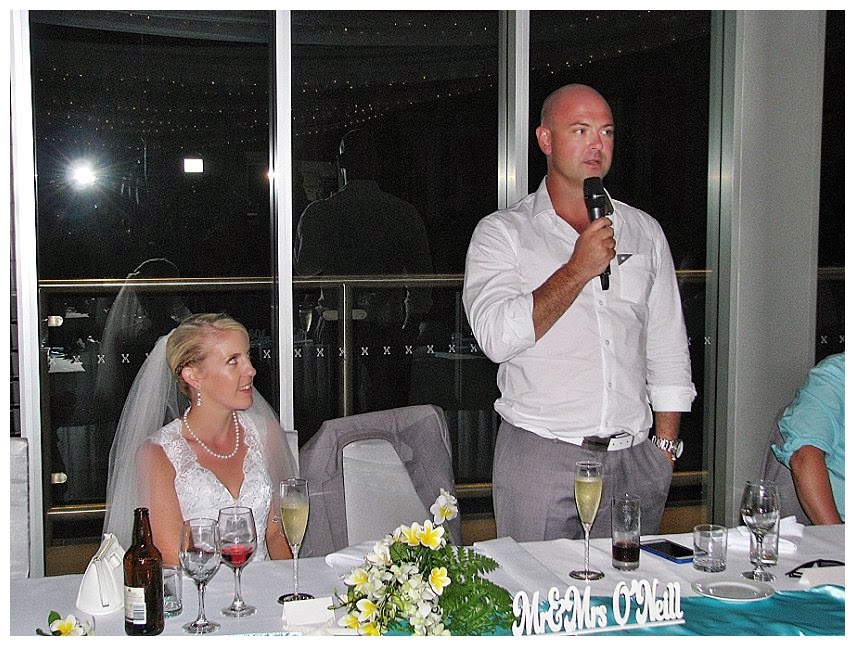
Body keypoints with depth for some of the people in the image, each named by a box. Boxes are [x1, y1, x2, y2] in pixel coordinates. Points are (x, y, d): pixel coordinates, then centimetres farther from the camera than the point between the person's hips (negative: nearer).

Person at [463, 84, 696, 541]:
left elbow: (668, 352, 14)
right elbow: (497, 337, -15)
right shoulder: (501, 233, 1)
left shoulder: (645, 232, 12)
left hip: (634, 460, 4)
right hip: (540, 457, -3)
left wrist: (666, 445, 8)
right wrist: (577, 270, -16)